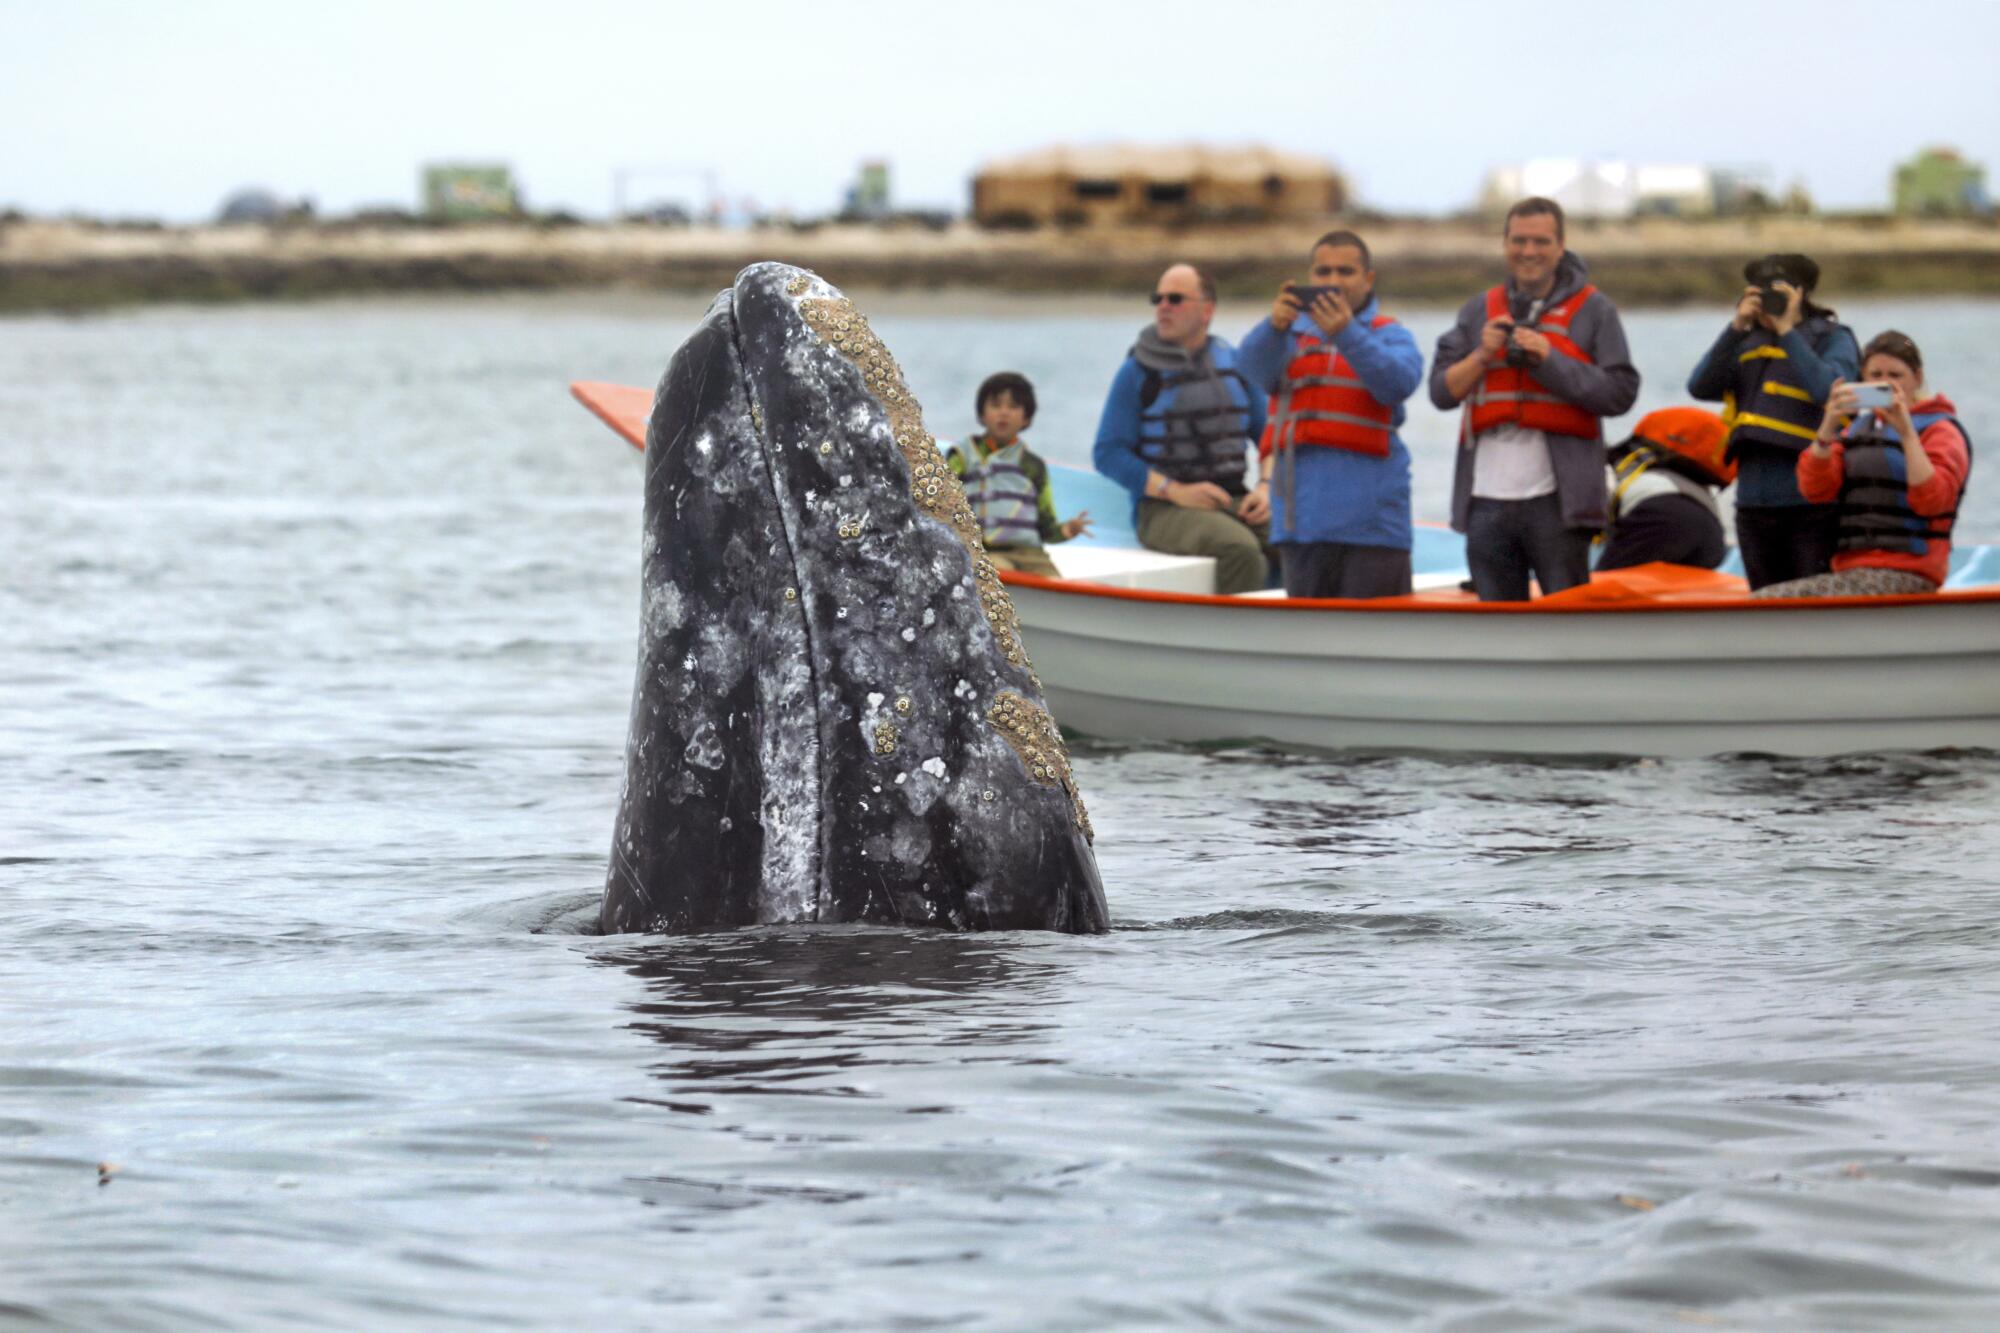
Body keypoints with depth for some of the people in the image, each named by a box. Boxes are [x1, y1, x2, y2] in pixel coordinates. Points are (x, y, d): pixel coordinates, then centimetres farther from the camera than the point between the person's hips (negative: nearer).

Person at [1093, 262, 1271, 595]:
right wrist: (1177, 492, -13)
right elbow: (1107, 454, -2)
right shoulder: (1137, 373, 3)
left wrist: (1266, 488, -2)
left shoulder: (1235, 364, 14)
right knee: (1240, 549, -35)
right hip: (1164, 510, -4)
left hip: (1236, 501, 4)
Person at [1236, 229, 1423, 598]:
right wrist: (1275, 326, -29)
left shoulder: (1390, 336, 8)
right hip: (1302, 521, 3)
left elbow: (1399, 381, -14)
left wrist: (1347, 334, -29)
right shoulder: (1291, 334, 14)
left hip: (1370, 520, -3)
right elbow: (1253, 367, -7)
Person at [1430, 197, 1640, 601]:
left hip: (1555, 499, -4)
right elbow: (1441, 391, 9)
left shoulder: (1592, 310, 4)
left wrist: (1549, 360, -13)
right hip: (1487, 500, 4)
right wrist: (1482, 356, -8)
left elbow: (1620, 392, -6)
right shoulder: (1480, 311, 14)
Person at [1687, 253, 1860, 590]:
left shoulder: (1832, 338, 2)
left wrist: (1787, 331, -12)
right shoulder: (1746, 344, 15)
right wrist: (1737, 328, -7)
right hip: (1755, 506, 5)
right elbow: (1700, 388, 0)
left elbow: (1826, 390, -18)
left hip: (1812, 502, -5)